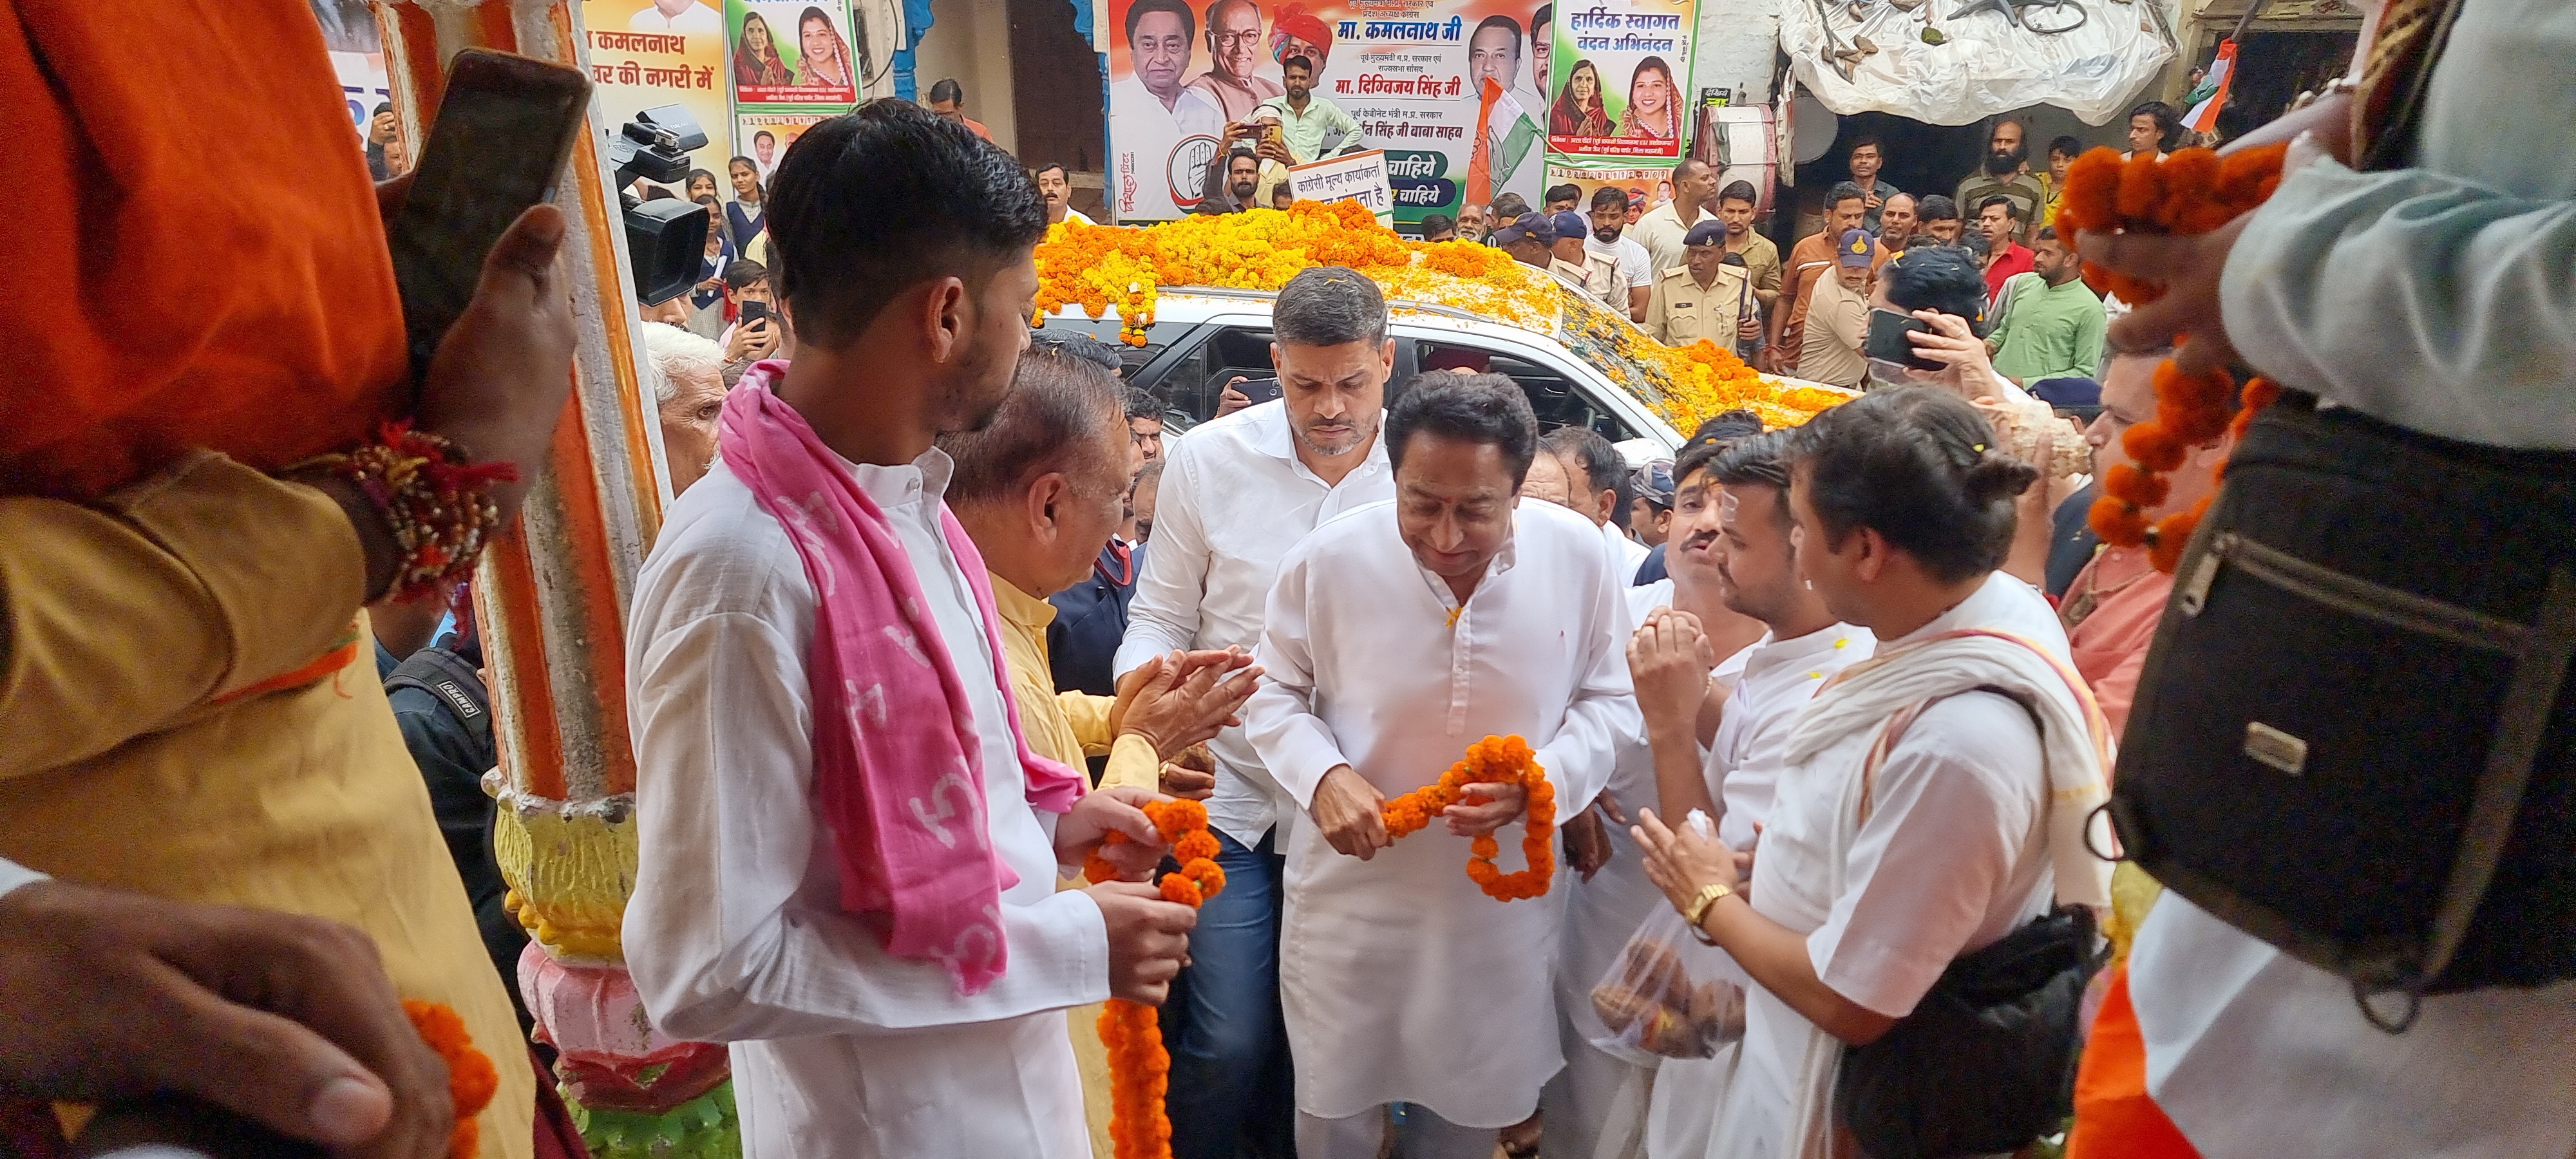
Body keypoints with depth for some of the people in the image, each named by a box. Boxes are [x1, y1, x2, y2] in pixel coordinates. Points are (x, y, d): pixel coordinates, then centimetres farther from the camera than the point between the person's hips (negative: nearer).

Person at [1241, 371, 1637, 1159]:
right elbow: (1274, 692, -1)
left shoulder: (1577, 554, -13)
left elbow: (1610, 701, 0)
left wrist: (1544, 779, -19)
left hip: (1502, 902, 1)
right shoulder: (1326, 560, -16)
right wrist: (1322, 775, -20)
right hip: (1352, 896, -1)